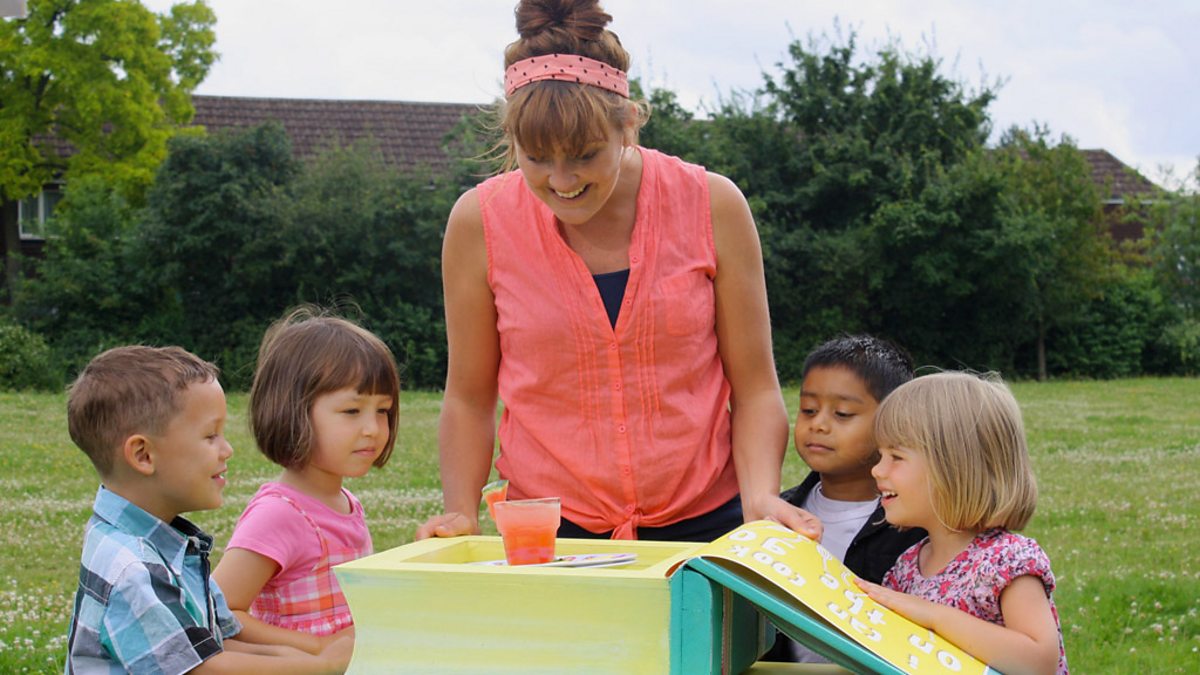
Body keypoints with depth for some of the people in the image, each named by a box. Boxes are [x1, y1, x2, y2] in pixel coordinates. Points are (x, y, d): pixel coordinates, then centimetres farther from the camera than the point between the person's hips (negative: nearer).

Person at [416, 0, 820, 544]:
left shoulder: (712, 207, -5)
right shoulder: (480, 223, -4)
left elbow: (754, 387, 0)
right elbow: (469, 397, 6)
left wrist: (760, 496, -15)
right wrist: (461, 515, -6)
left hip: (700, 523, -1)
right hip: (542, 534, 1)